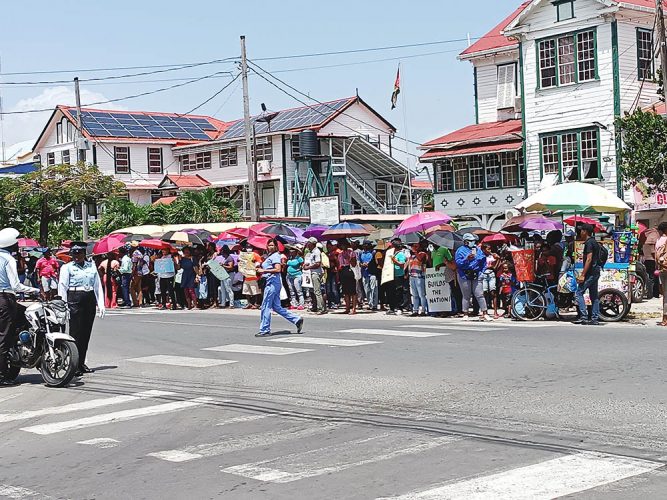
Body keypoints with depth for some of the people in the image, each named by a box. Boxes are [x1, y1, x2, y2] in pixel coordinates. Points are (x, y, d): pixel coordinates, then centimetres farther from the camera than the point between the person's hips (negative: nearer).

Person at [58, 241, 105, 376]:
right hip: (74, 300, -5)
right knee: (75, 333, -8)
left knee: (86, 333, 8)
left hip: (90, 300, 5)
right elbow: (62, 288, -2)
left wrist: (101, 304, 9)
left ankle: (81, 363, 17)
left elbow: (98, 285, 15)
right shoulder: (67, 268, 2)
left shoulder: (91, 266, 14)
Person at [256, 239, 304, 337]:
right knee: (276, 307, 12)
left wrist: (264, 271, -19)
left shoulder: (275, 256, -10)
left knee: (266, 307, -5)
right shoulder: (269, 256, 19)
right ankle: (297, 319, 13)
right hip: (271, 282, 10)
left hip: (273, 283, -10)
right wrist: (261, 271, 10)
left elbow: (278, 269, -22)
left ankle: (264, 330, 1)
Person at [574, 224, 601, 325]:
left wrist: (582, 275, -20)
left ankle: (584, 316, -12)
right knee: (594, 295, 9)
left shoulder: (589, 243, -13)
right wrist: (583, 273, 24)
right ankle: (594, 318, 8)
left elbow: (589, 259, -20)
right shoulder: (595, 242, 18)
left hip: (590, 272, -10)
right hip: (596, 272, 10)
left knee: (579, 293, -7)